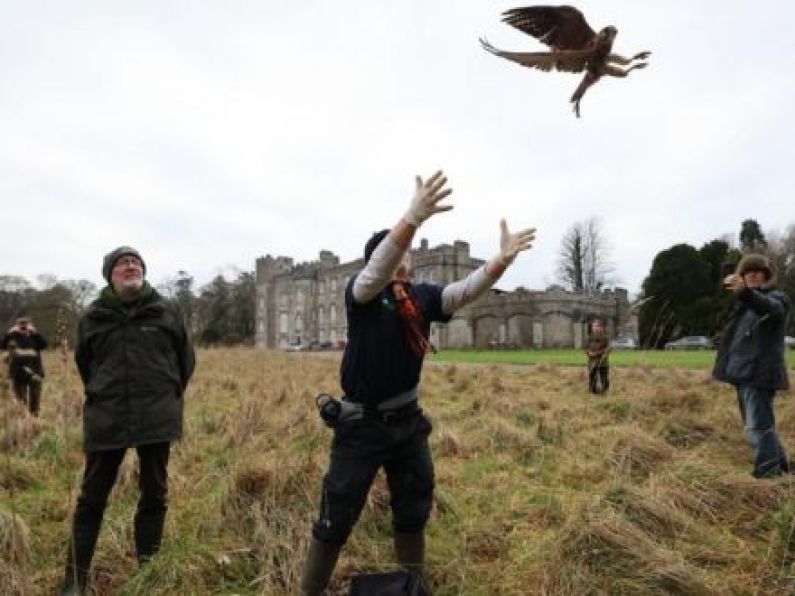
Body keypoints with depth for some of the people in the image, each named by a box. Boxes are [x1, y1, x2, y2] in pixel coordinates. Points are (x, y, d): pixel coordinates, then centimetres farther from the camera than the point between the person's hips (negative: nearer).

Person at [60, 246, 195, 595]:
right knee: (91, 499, 8)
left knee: (154, 495, 11)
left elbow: (185, 360, 10)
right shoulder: (94, 316, 1)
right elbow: (84, 363, 17)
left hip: (157, 418, 0)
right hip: (106, 418, 0)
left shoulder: (166, 312, -1)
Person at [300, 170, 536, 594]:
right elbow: (377, 272, -35)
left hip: (407, 421, 5)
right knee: (336, 519, 4)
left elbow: (466, 290, -13)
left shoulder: (422, 297, -1)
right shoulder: (360, 293, -14)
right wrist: (412, 218, -51)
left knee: (414, 511, 20)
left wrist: (502, 259, -32)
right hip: (361, 423, -5)